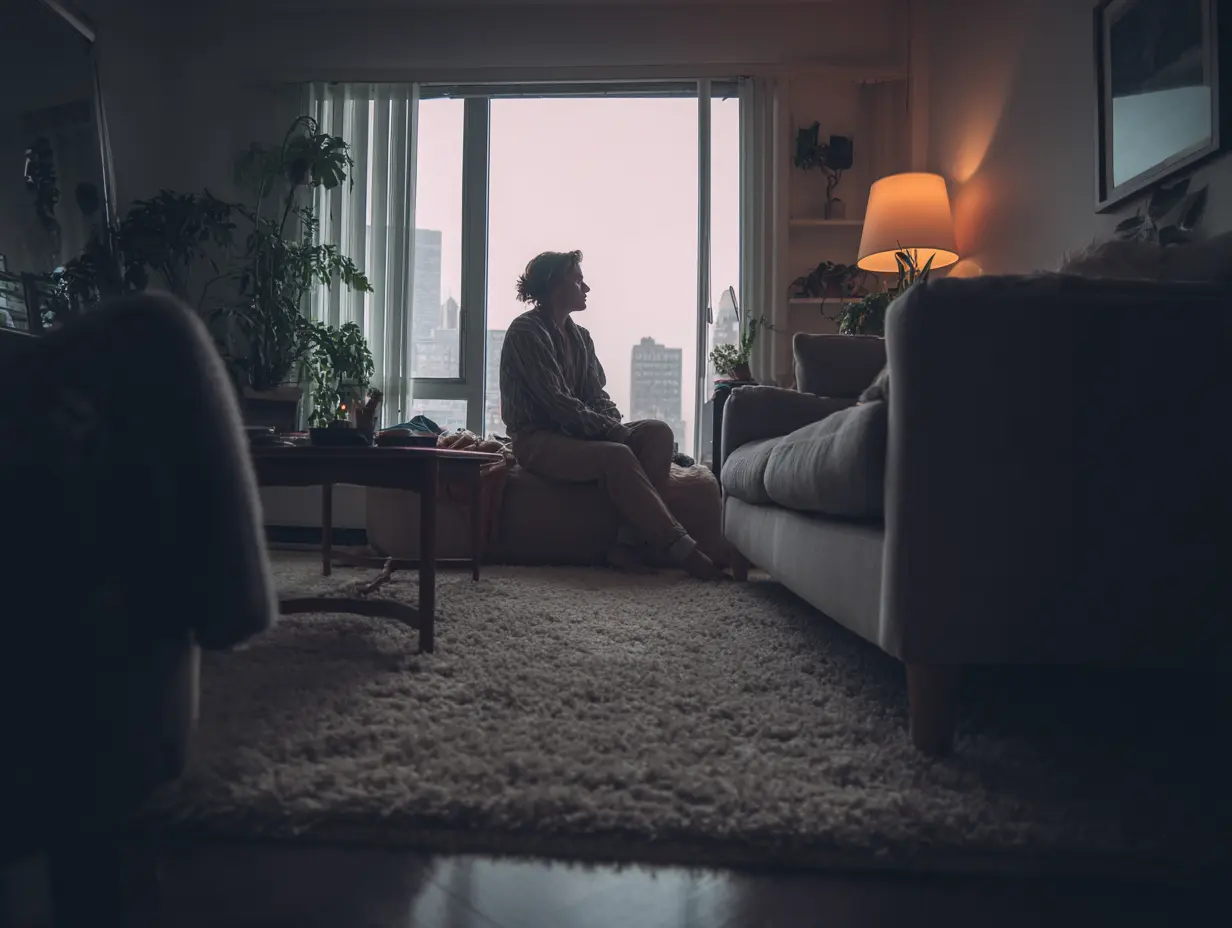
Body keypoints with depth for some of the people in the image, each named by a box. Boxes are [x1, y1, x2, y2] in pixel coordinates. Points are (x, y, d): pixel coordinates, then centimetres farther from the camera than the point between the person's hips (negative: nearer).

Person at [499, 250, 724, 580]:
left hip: (579, 433, 8)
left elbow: (598, 397, 12)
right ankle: (683, 549, -29)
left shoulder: (579, 336, 17)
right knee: (617, 456, -33)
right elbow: (557, 404, -18)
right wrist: (613, 431, -19)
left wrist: (616, 427, -9)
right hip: (538, 439, -8)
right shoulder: (526, 332, -8)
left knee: (658, 431, -15)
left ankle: (629, 542, -25)